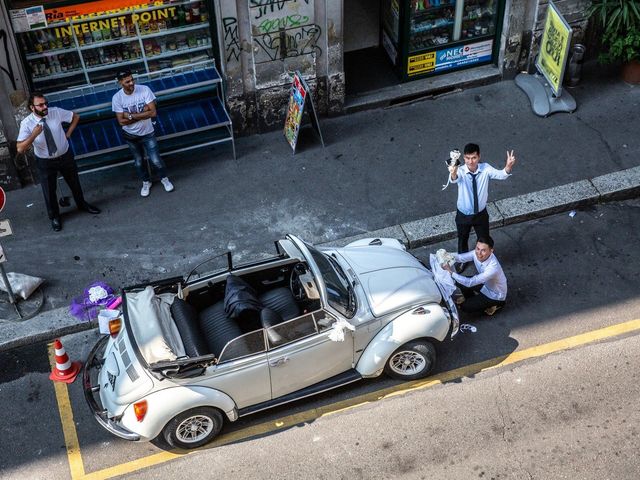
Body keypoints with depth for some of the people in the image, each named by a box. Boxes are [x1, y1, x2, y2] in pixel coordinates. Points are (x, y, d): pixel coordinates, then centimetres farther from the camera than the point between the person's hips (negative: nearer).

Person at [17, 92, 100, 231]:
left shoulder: (56, 112, -17)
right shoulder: (26, 123, -23)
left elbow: (76, 117, 2)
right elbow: (20, 149, -27)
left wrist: (68, 133, -4)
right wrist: (34, 135, -39)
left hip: (65, 156, 2)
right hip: (45, 162, -2)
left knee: (75, 183, 22)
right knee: (49, 190, 13)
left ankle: (82, 205, 51)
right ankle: (54, 216, 39)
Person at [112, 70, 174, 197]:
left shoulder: (144, 90, -21)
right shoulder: (117, 98, -19)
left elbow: (153, 112, -24)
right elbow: (121, 121, -18)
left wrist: (131, 116, -26)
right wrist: (142, 114, -23)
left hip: (147, 133, -1)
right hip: (130, 136, 1)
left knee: (155, 160, 4)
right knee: (138, 162, 18)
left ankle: (164, 179, 34)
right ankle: (146, 182, 42)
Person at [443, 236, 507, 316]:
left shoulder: (493, 268, -42)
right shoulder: (477, 254, -22)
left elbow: (470, 282, -41)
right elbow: (460, 257, -12)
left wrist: (451, 272, -40)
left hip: (496, 295, -7)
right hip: (485, 285, 7)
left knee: (464, 307, -9)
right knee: (459, 281, -1)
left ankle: (493, 305, 10)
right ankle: (471, 299, 25)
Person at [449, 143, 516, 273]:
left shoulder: (485, 169, -19)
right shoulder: (461, 171, -26)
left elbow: (501, 175, -35)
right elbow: (454, 179, -49)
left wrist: (508, 166, -59)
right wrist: (453, 173, -75)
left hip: (481, 214, 1)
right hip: (463, 215, -1)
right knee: (463, 239, 24)